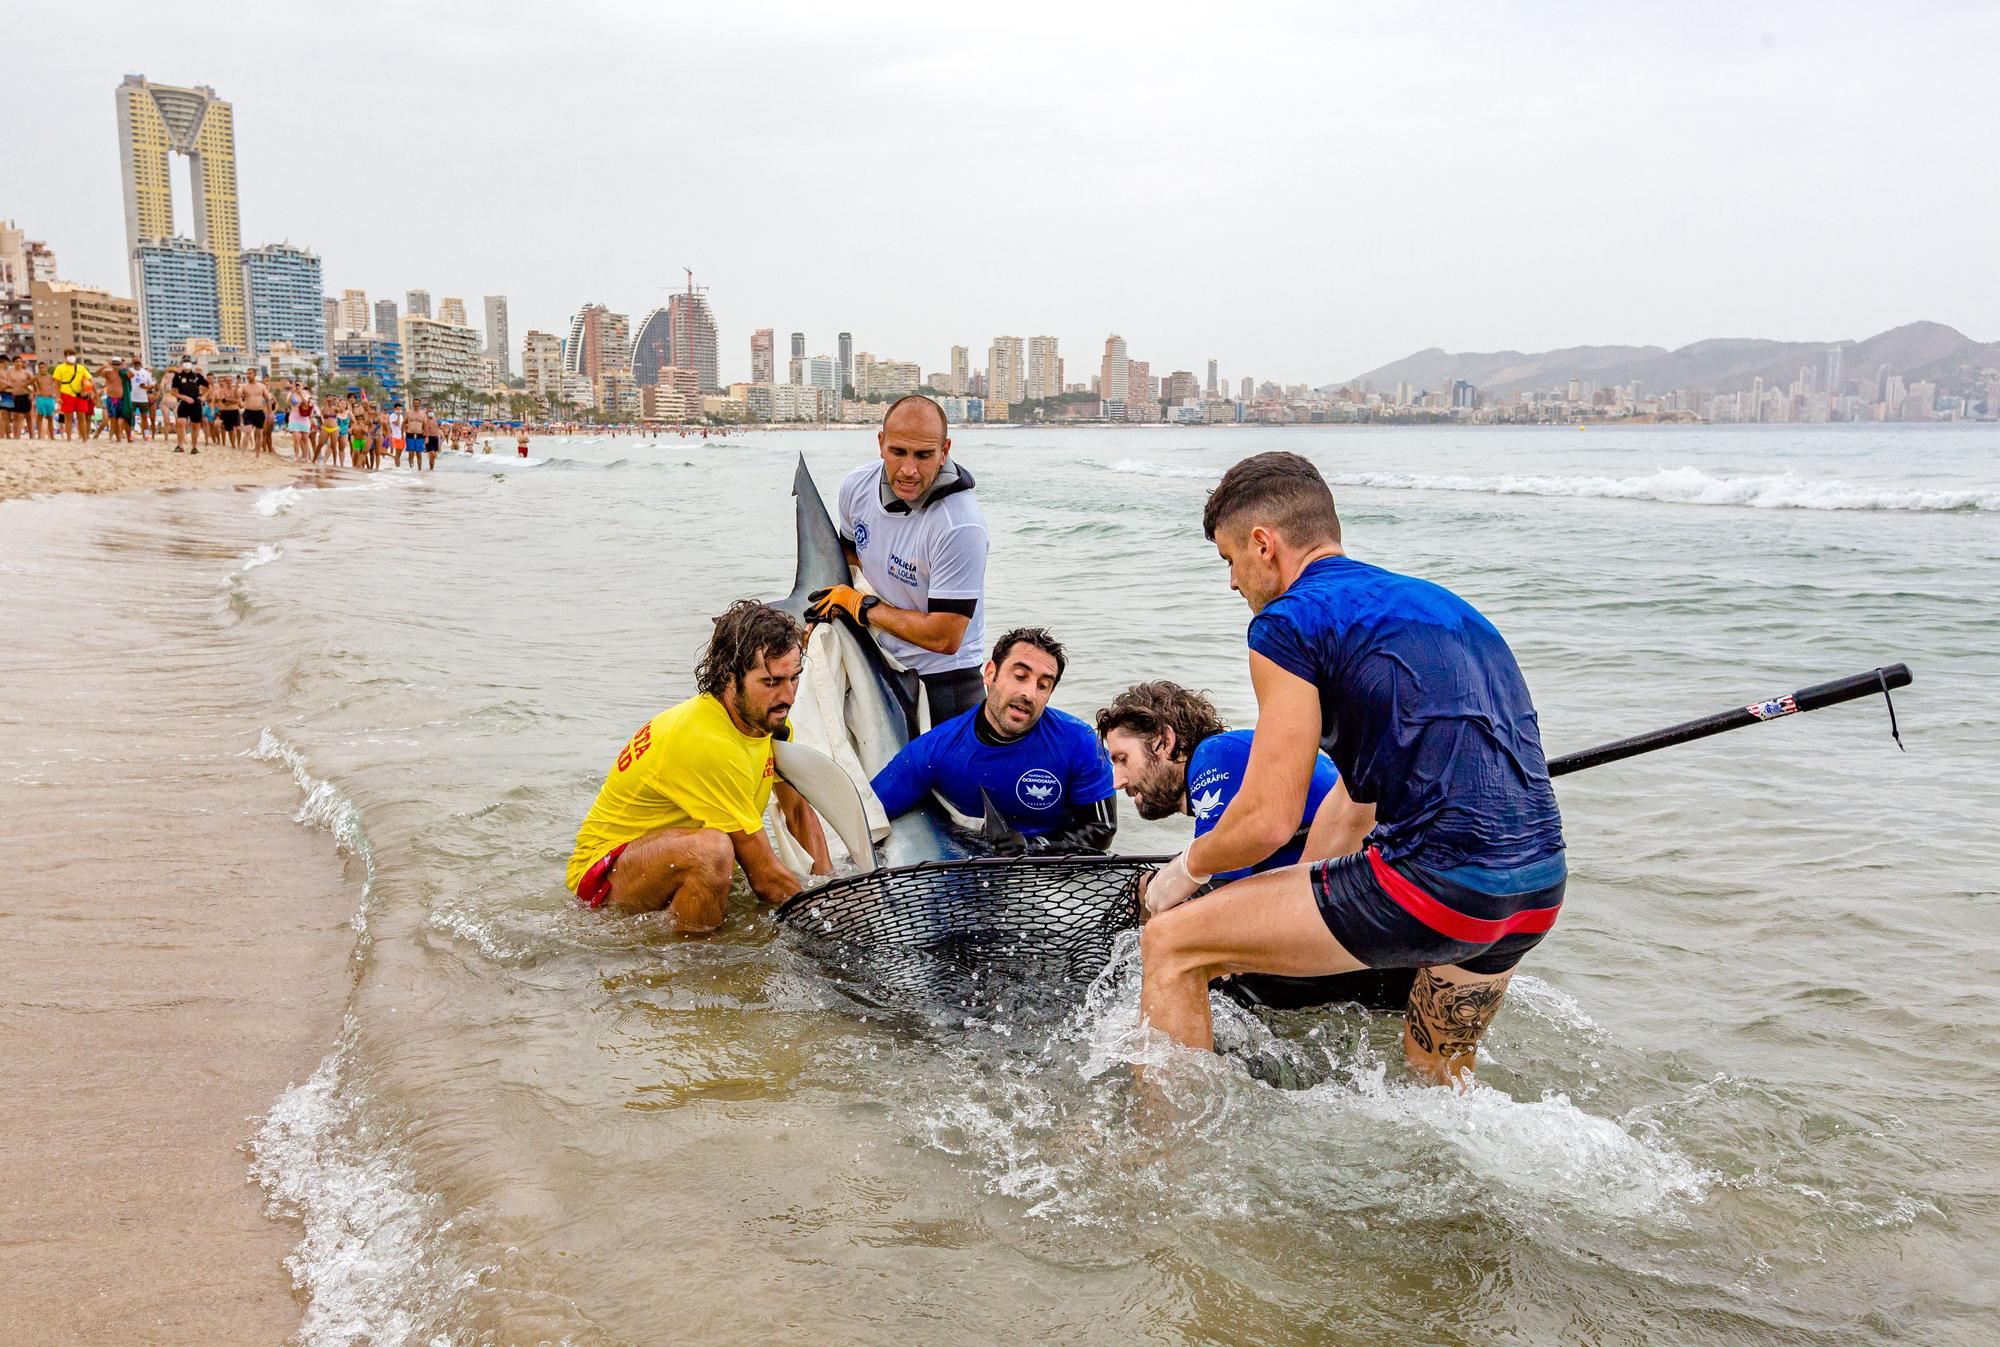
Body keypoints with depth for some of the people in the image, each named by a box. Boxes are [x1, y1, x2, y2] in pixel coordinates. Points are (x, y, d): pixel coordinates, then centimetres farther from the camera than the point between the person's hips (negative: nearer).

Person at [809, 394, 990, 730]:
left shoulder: (960, 527, -28)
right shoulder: (857, 487, -6)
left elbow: (944, 638, -27)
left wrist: (863, 607, -17)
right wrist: (827, 611, 14)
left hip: (943, 684, -6)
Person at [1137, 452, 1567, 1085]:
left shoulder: (1290, 622, -3)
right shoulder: (1438, 603, 23)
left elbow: (1267, 821, -7)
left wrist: (1187, 867, 14)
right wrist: (1284, 911, 36)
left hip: (1437, 881, -9)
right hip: (1539, 891, 9)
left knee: (1169, 947, 5)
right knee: (1437, 1075, 34)